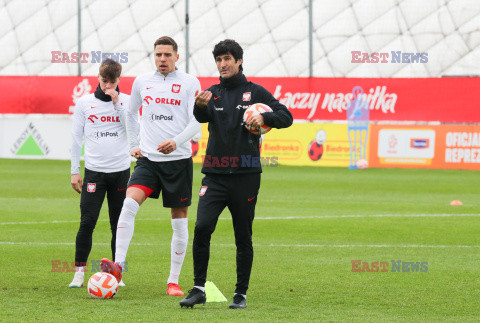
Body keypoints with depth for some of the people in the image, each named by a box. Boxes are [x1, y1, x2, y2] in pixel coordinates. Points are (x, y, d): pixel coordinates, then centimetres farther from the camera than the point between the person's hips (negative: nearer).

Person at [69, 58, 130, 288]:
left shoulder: (125, 101, 6)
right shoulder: (84, 103, 5)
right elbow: (77, 138, 8)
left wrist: (116, 102, -13)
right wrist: (75, 171, 5)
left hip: (120, 171, 1)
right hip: (94, 171, -1)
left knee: (118, 224, 4)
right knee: (87, 222, -9)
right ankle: (79, 272, -3)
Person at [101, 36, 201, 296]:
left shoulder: (190, 83, 0)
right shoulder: (142, 82, 9)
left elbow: (196, 123, -7)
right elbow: (131, 113, 26)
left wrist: (176, 142, -24)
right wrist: (133, 145, 18)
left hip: (179, 159, -2)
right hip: (148, 158, 2)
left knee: (179, 220, 3)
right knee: (129, 203, -21)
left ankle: (173, 281, 11)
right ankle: (118, 265, -26)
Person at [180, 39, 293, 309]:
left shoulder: (255, 92, 5)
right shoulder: (213, 93, 10)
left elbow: (286, 117, 3)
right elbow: (203, 117, -11)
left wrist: (264, 117, -18)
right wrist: (200, 105, -36)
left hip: (246, 175, -1)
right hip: (215, 175, 1)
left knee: (243, 236, 4)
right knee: (202, 228, -14)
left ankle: (241, 293, 13)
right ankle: (199, 289, -7)